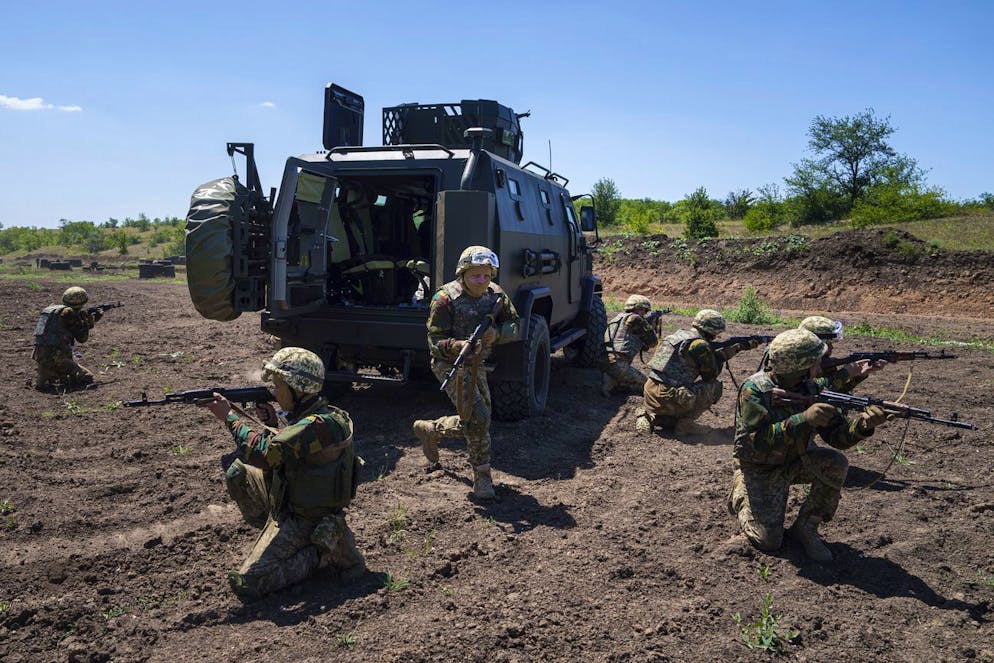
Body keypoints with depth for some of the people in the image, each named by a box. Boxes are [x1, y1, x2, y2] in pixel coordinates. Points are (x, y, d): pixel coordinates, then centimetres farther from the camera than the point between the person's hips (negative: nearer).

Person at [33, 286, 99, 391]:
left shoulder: (52, 308, 16)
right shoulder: (68, 313, -11)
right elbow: (82, 337, -5)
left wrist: (94, 318, 29)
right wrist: (89, 319, 9)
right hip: (55, 359, -9)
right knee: (87, 378, -1)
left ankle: (48, 376, 8)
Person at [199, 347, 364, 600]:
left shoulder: (319, 425, -29)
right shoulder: (306, 415, 1)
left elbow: (262, 453, -34)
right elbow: (286, 448, 16)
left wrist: (229, 416, -22)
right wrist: (274, 422, -3)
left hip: (303, 519, -9)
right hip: (289, 500, 9)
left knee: (245, 583, -12)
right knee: (236, 469, 9)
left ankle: (324, 552, -3)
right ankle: (272, 533, 13)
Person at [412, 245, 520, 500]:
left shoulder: (496, 294, -2)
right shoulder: (445, 299, -19)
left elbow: (515, 327, 0)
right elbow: (435, 341, -19)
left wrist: (496, 332, -22)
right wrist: (460, 346, -39)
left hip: (476, 365, 7)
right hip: (450, 364, -7)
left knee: (472, 423, 13)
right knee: (478, 417, -19)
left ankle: (429, 430, 39)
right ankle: (482, 477, -4)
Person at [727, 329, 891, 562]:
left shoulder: (814, 387, -9)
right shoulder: (754, 390, -25)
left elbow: (837, 436, -13)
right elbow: (759, 441, -35)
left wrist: (863, 424, -34)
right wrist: (804, 419, -43)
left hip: (797, 460, 5)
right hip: (759, 468, -5)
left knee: (836, 464, -25)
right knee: (768, 540, -14)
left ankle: (805, 527, -5)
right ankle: (740, 496, 17)